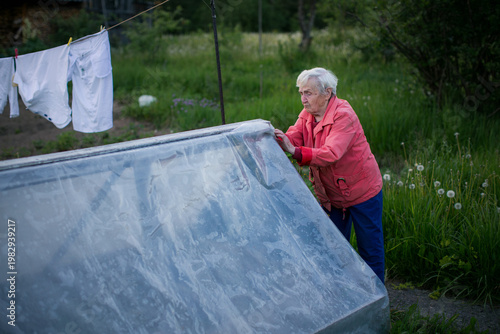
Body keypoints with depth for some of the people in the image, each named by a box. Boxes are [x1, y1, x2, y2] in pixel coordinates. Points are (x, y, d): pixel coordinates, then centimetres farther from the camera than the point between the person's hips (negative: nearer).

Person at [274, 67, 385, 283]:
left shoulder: (343, 115, -24)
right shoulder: (307, 114, 0)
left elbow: (331, 153, -36)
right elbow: (293, 138, -13)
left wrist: (295, 152, -46)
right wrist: (276, 138, -34)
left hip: (362, 191, -7)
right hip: (331, 195, 7)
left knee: (370, 248, 6)